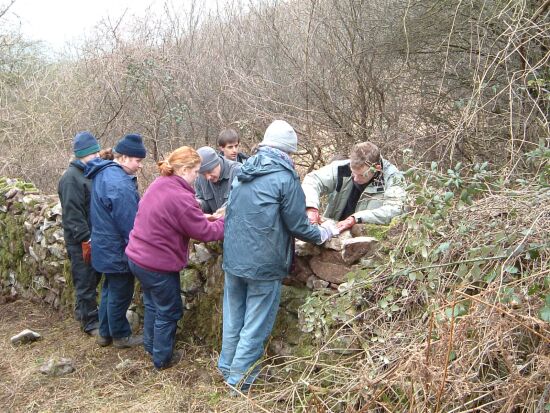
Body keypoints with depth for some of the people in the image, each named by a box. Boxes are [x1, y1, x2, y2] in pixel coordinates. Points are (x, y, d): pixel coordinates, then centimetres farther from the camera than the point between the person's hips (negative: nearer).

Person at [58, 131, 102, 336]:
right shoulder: (71, 178, -18)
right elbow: (72, 214, -22)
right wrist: (86, 240, -21)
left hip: (93, 237, 9)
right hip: (81, 242, -9)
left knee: (93, 279, 18)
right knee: (85, 283, 2)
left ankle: (90, 316, 32)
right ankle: (90, 323, 13)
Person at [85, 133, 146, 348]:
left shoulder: (103, 173, 6)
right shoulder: (119, 184, -27)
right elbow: (129, 223, -23)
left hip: (106, 246, 10)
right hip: (118, 250, -10)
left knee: (110, 289, 21)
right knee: (121, 293, 7)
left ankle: (105, 333, 33)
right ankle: (121, 336, 24)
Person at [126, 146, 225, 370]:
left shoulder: (158, 185, 1)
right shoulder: (181, 198, -26)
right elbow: (204, 232, -19)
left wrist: (200, 216, 6)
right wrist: (226, 223, -3)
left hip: (137, 257, 9)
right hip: (158, 265, -9)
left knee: (153, 304, 27)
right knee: (168, 312, 12)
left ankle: (151, 345, 44)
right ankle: (162, 358, 28)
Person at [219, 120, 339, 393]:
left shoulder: (243, 172, 8)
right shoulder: (285, 178, -14)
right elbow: (297, 227, -12)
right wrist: (324, 233, 7)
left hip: (233, 259, 7)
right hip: (264, 265, -6)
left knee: (233, 318, 20)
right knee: (255, 325, 8)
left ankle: (227, 367, 34)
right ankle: (239, 379, 17)